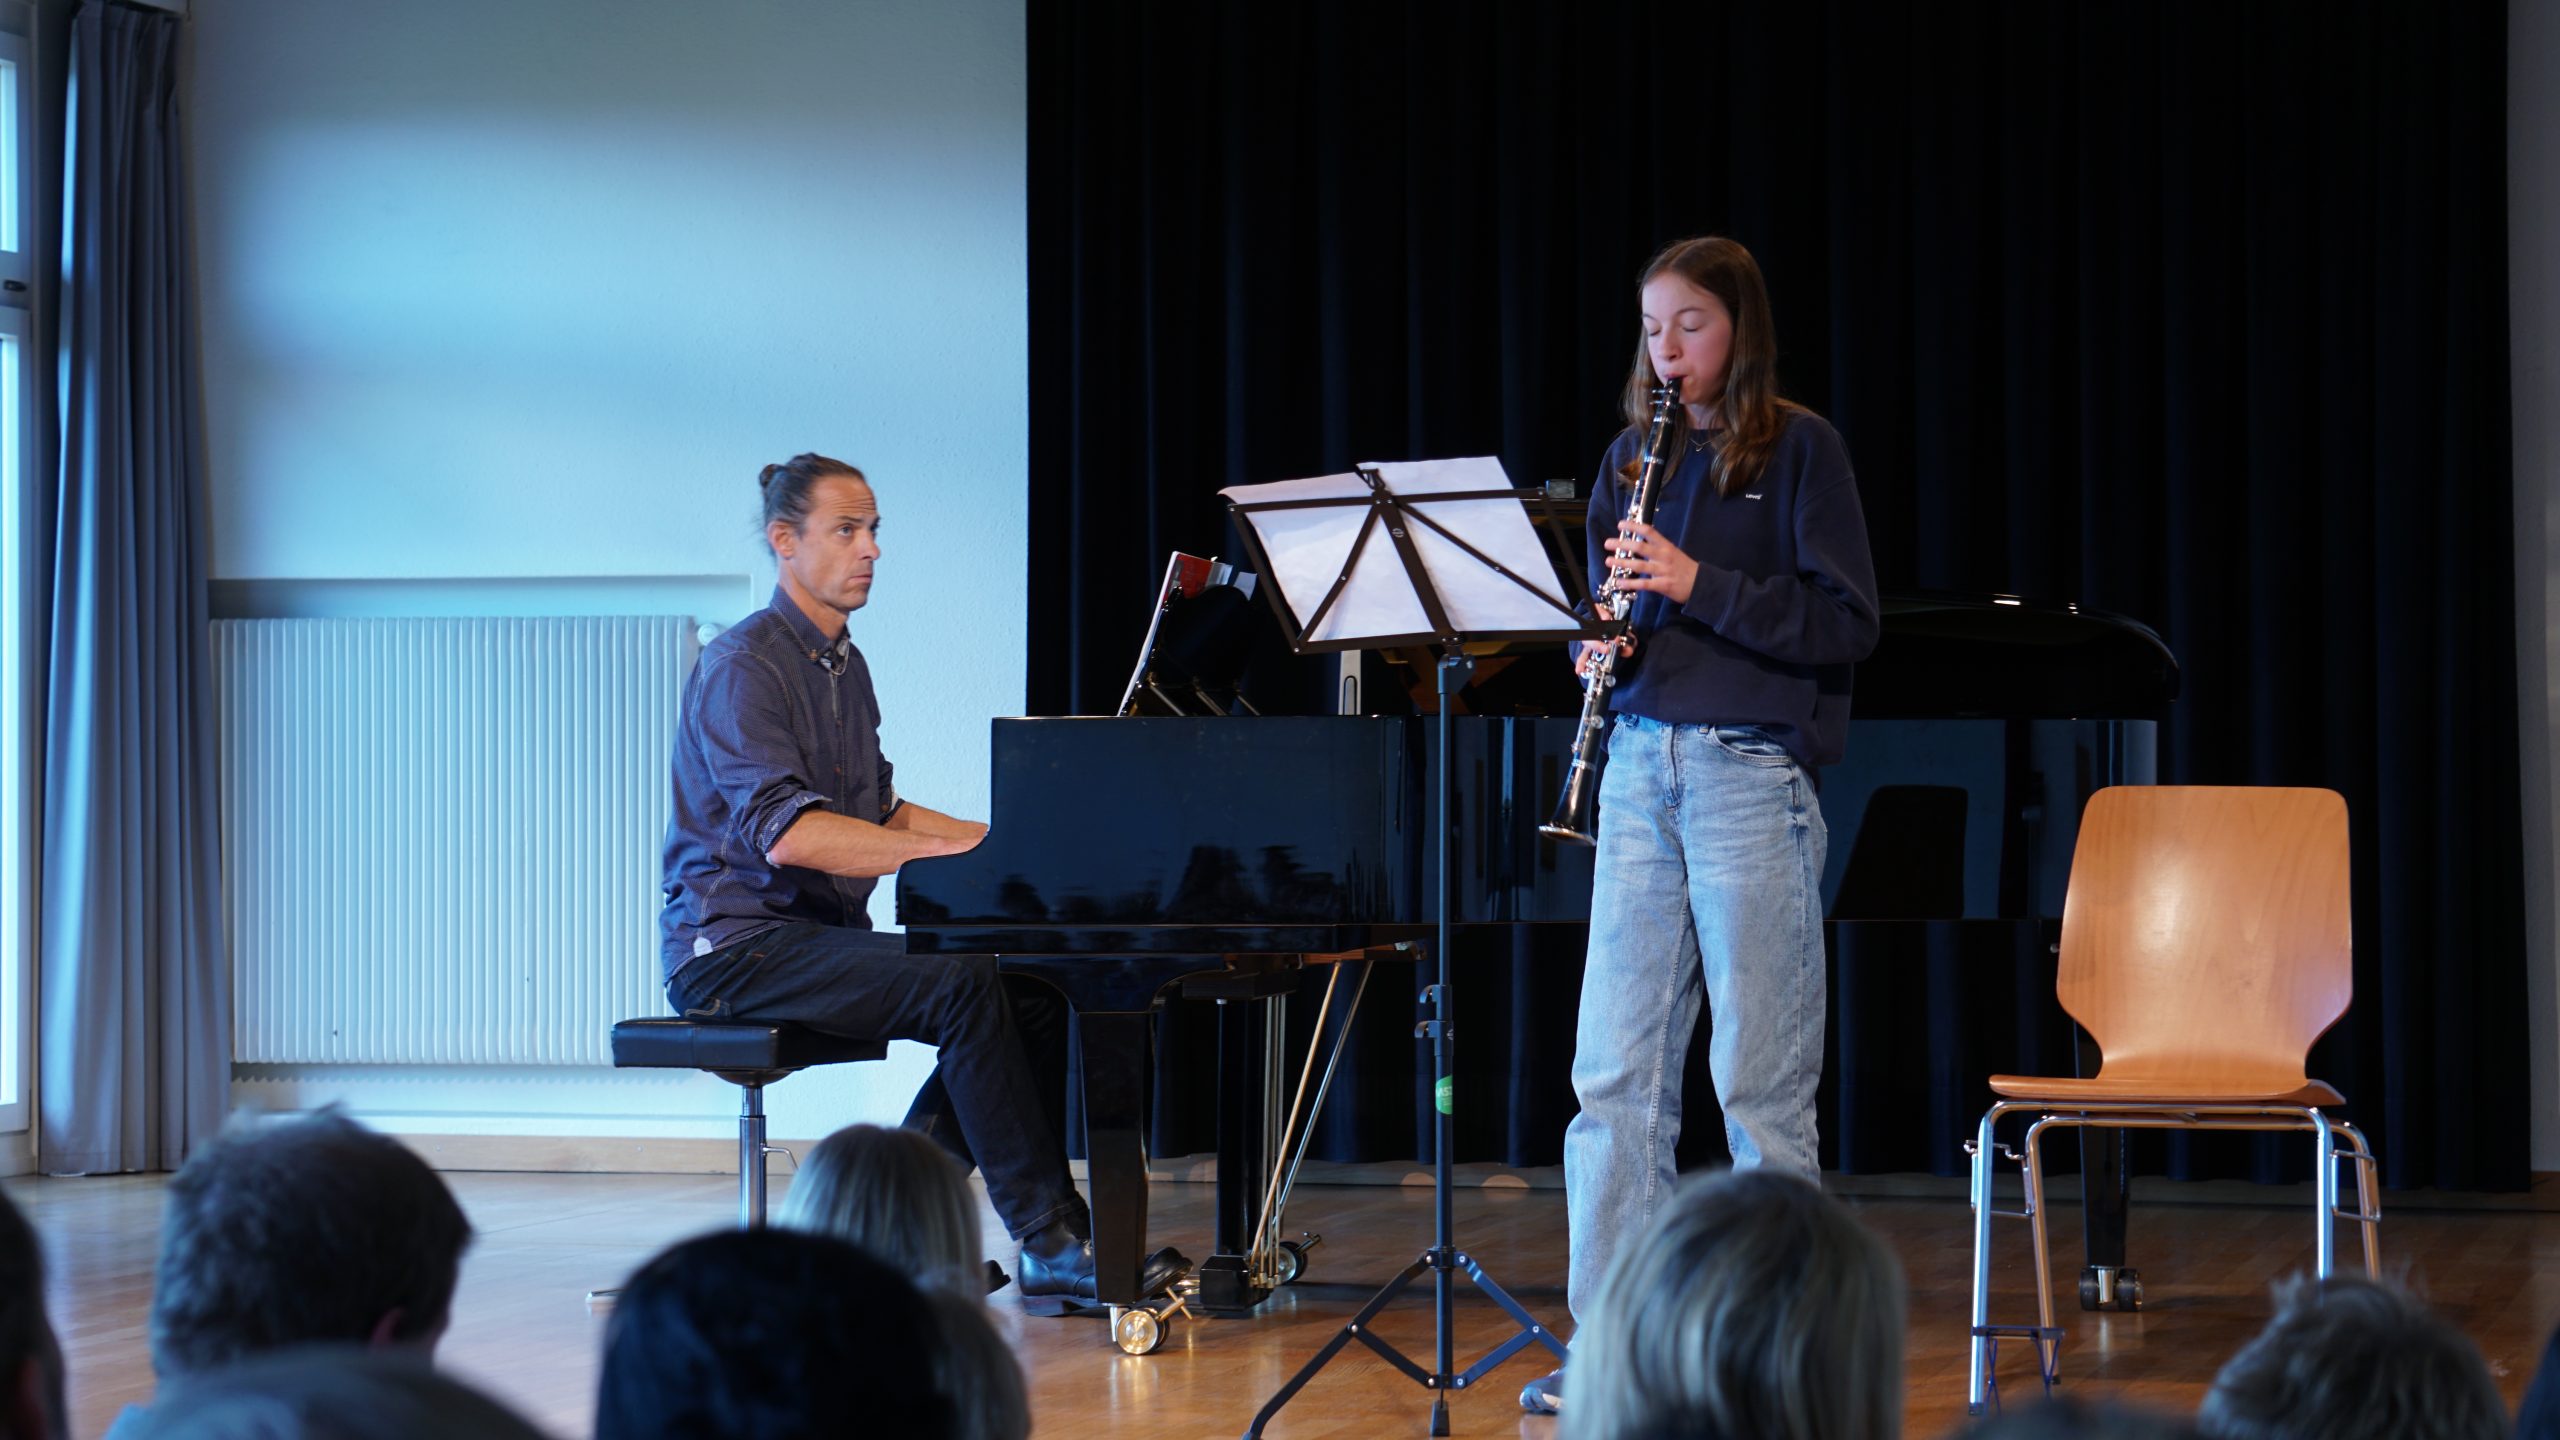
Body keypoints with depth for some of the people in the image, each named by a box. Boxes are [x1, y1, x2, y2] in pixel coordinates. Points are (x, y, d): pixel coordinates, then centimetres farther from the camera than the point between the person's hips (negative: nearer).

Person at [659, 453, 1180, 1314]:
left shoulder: (842, 664, 19)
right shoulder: (744, 665, -12)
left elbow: (877, 814, 25)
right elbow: (786, 833, -25)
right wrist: (952, 851, -29)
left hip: (823, 935, 9)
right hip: (737, 945, -9)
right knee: (964, 987, -28)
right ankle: (1051, 1246, -26)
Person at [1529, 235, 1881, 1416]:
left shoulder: (1798, 451, -2)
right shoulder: (1634, 457, 14)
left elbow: (1846, 626, -9)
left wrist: (1697, 585, -17)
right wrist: (1603, 643, -6)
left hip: (1753, 774, -5)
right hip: (1642, 764, 5)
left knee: (1762, 1079, -1)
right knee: (1614, 1070, 3)